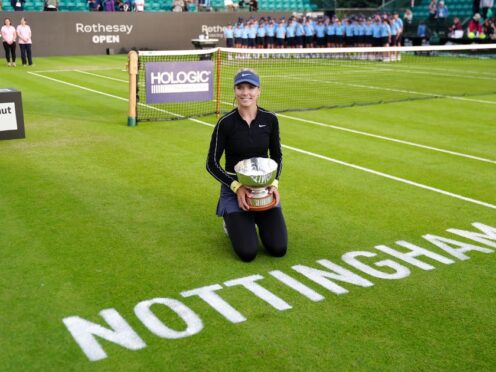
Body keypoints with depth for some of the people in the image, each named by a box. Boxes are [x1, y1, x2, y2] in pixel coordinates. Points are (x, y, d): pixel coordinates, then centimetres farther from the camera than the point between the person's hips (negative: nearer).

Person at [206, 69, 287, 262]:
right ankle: (233, 221, 18)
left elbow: (277, 156, 7)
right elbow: (212, 164, -8)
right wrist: (236, 187, -19)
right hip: (234, 188, -2)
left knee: (278, 249, -7)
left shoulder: (270, 119, -5)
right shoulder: (226, 123, -13)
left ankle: (258, 220, 24)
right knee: (247, 253, -15)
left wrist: (274, 183, -9)